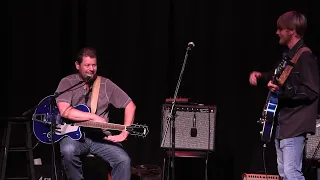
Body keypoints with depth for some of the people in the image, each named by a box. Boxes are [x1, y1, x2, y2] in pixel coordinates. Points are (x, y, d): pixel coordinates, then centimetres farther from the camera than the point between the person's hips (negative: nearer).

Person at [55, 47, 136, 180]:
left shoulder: (105, 84, 4)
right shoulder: (67, 83, -4)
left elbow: (130, 105, 6)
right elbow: (65, 111, -20)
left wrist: (124, 133, -5)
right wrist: (94, 117, -19)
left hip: (100, 136, 2)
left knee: (123, 160, -22)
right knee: (68, 151, -37)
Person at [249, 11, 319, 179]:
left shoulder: (305, 56, -16)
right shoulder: (288, 53, 13)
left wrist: (283, 90, -27)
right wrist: (260, 75, 12)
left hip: (294, 125, -10)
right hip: (281, 122, 10)